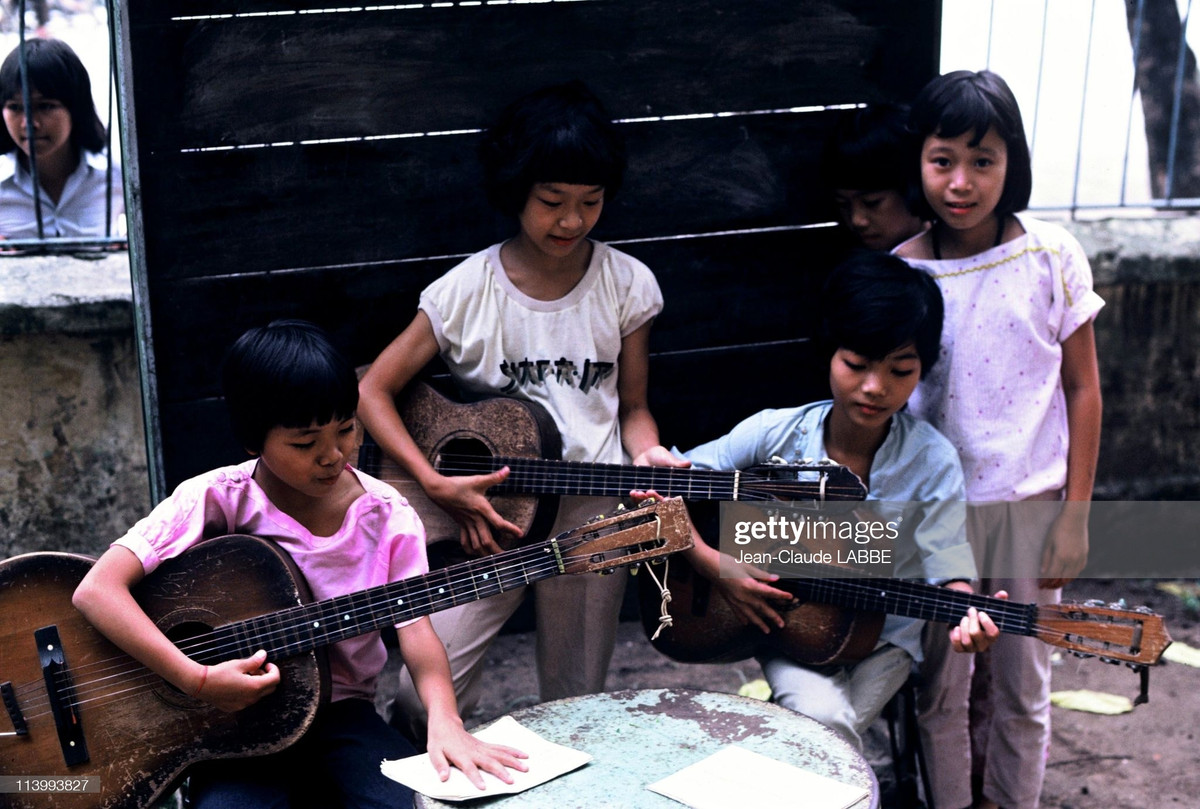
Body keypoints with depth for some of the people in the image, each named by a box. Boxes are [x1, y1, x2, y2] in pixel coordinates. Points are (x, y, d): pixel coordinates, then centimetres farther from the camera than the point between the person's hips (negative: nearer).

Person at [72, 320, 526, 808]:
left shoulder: (387, 517, -2)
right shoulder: (217, 501, -11)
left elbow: (414, 624, -10)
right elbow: (96, 590, -18)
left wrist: (444, 721, -29)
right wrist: (199, 681, -25)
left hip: (341, 714, 3)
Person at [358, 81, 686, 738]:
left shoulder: (627, 284, 1)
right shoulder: (466, 292, -5)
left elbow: (632, 408, 9)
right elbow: (373, 391, -3)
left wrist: (649, 456, -14)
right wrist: (438, 486, -13)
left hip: (594, 514, 1)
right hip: (484, 510, -1)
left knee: (576, 706, 6)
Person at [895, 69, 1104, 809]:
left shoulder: (1051, 257, -7)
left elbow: (1082, 388, 0)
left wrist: (1075, 514, -3)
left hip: (1030, 504, 0)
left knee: (1023, 686, 12)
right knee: (939, 688, 10)